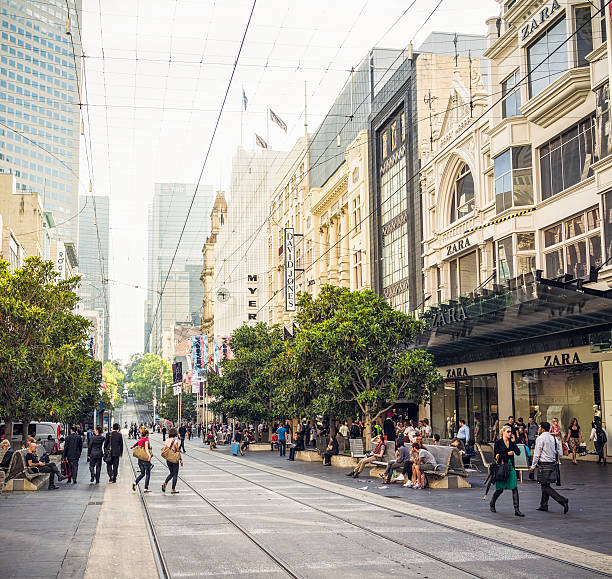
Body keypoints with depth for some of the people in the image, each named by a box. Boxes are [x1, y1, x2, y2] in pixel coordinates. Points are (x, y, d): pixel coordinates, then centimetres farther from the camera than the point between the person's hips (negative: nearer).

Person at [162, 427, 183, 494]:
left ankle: (165, 483, -1)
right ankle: (173, 489, 8)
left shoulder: (167, 441, 2)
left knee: (171, 473, 20)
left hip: (168, 460, 6)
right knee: (175, 474, 6)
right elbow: (178, 451, -13)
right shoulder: (175, 441, -16)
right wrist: (181, 459, -4)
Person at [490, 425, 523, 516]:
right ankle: (492, 504, 30)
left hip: (510, 467, 4)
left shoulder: (511, 442, 10)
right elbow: (496, 456, -8)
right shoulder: (498, 442, -4)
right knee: (500, 489, 4)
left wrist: (513, 442, -5)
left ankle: (517, 510, -6)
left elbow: (518, 452, -1)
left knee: (514, 488, -6)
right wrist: (507, 454, -13)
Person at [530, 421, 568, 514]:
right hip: (553, 464, 8)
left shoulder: (540, 438, -12)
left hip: (544, 465, -8)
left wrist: (533, 466, -5)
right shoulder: (554, 438, 8)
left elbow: (537, 454, -13)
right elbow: (560, 453, 8)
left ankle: (563, 500, -16)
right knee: (545, 485, 18)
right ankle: (544, 505, 23)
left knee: (545, 487, -3)